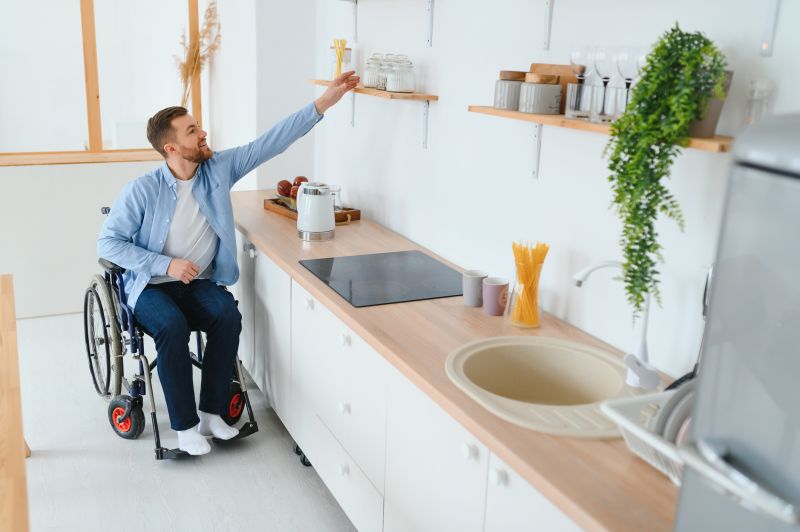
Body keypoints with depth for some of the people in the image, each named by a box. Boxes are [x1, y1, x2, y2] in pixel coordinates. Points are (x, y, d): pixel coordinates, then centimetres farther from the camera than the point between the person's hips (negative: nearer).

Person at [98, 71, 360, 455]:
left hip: (200, 282, 3)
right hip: (151, 285, -3)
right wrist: (166, 265, -20)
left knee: (228, 317, -26)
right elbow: (108, 243, -9)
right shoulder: (142, 190, -13)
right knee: (172, 326, -32)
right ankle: (185, 425, -16)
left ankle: (211, 413, -11)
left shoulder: (218, 169, -3)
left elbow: (271, 142, -8)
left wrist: (323, 103, -14)